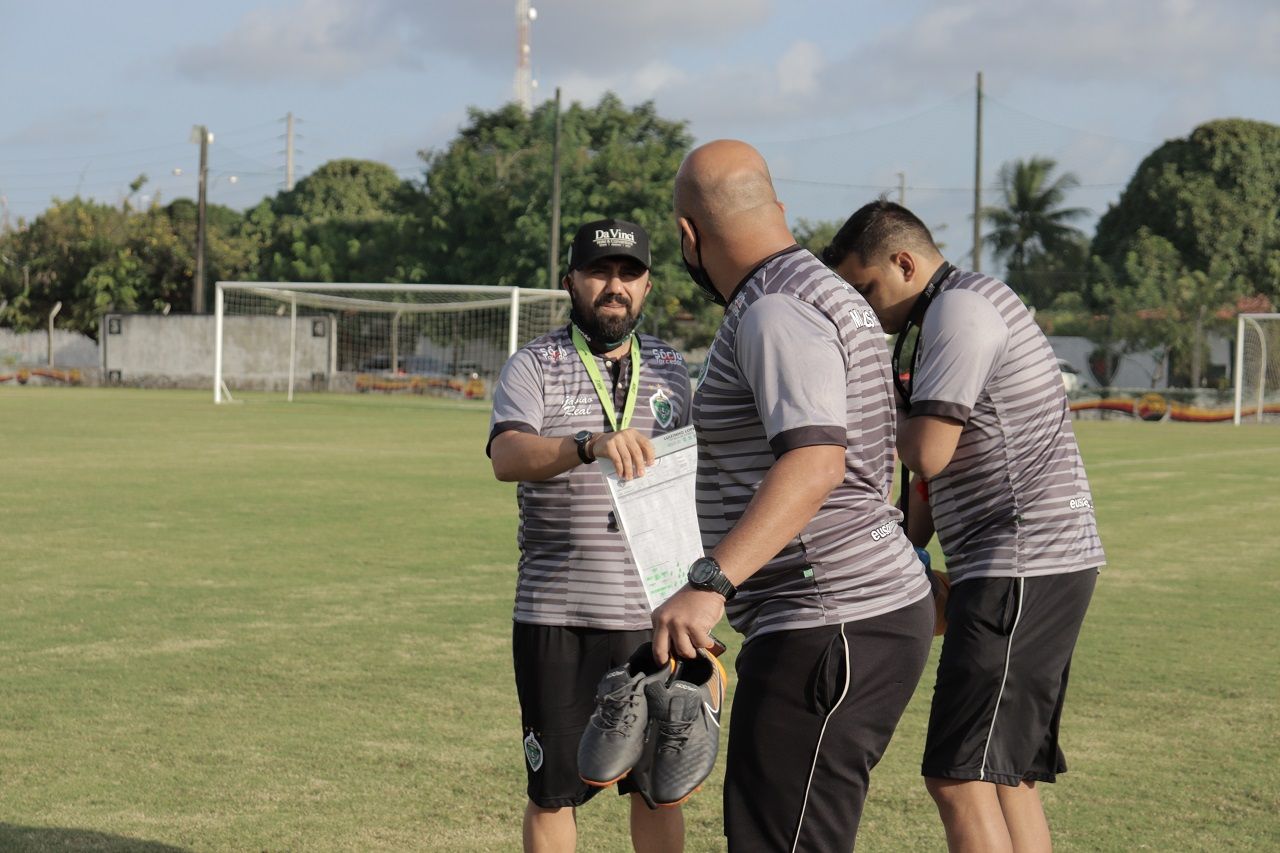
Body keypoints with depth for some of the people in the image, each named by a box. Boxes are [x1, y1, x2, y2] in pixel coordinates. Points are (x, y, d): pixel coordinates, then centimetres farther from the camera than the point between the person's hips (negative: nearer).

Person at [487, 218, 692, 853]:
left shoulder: (670, 370, 10)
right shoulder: (533, 367, -1)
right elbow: (507, 457, -20)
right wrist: (590, 446, -39)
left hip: (652, 614, 3)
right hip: (554, 616, -2)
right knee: (553, 790, 5)